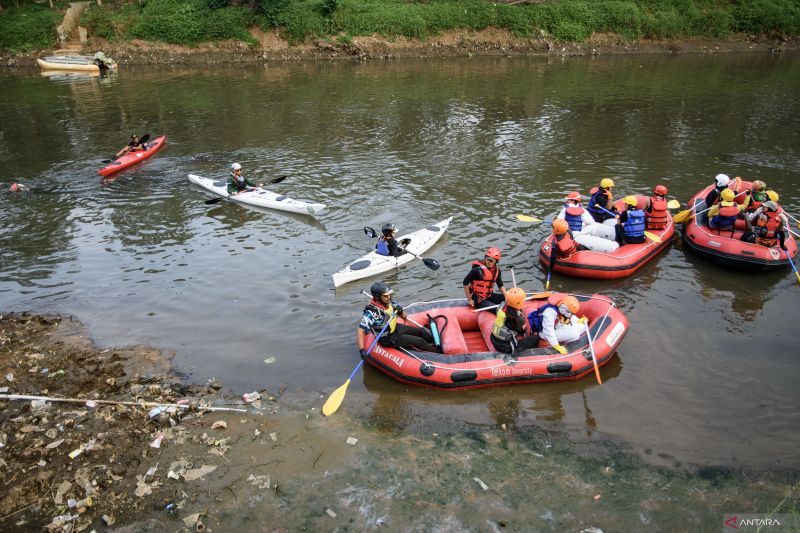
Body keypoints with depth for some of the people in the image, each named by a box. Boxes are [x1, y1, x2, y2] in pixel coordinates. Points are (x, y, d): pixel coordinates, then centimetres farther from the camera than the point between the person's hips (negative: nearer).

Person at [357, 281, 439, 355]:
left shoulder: (389, 302, -10)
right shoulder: (372, 311, -33)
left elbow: (404, 317, 1)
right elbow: (360, 330, -40)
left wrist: (400, 310, -21)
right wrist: (362, 350, -49)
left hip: (395, 327, 7)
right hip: (388, 338, -7)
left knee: (421, 331, 10)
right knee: (419, 341, -6)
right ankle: (439, 351, 13)